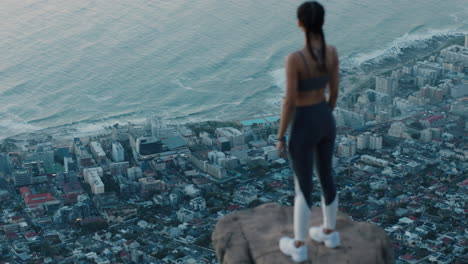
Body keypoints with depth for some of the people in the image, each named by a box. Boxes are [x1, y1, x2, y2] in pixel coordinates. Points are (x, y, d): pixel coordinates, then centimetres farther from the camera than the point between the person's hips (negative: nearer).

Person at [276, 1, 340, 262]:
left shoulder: (294, 59, -28)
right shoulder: (332, 51, -8)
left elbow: (290, 102, -22)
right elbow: (334, 91, 3)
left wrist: (280, 137, -10)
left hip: (304, 127, -6)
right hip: (326, 121, 6)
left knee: (303, 187, 10)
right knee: (326, 177, 24)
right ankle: (330, 232, 41)